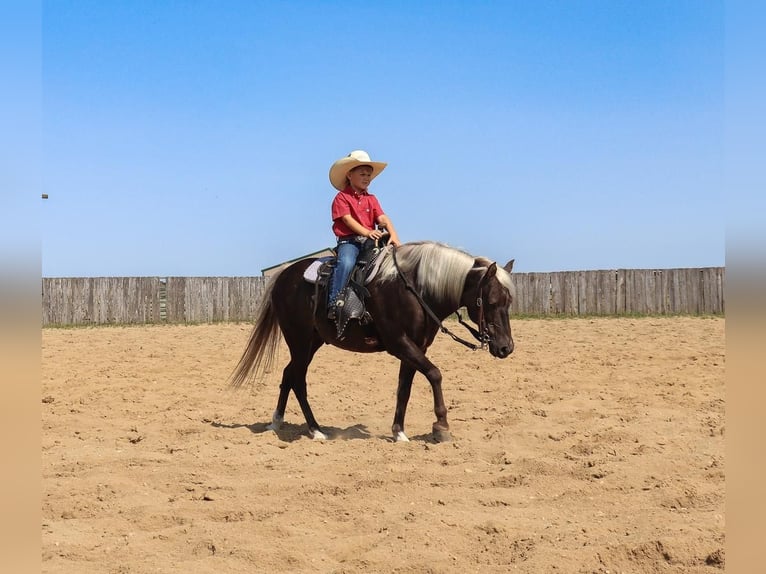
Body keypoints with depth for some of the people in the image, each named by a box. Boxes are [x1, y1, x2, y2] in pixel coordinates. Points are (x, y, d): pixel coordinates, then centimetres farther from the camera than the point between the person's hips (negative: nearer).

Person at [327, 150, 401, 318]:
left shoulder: (371, 199, 18)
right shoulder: (342, 197, 2)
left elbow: (382, 218, 4)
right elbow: (347, 219, -12)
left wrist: (393, 235, -16)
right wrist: (367, 232, -27)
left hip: (370, 241, 5)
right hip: (349, 241, -5)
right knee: (346, 263, -34)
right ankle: (333, 303, -35)